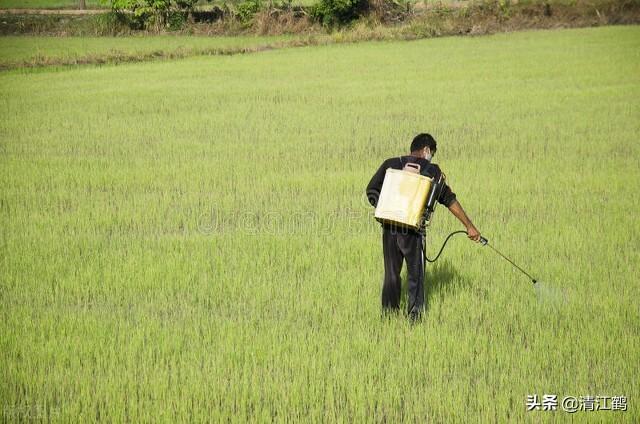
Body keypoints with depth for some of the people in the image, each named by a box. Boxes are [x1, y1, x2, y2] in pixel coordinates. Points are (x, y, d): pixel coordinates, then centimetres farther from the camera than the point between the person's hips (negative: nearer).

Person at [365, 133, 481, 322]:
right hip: (413, 229, -3)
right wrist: (469, 227, 5)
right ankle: (414, 315, 8)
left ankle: (389, 313, 19)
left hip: (389, 228, 3)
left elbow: (371, 190, 3)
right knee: (416, 274, 9)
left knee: (391, 274, 14)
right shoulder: (431, 170, 2)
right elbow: (449, 200, 2)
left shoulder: (390, 164, 9)